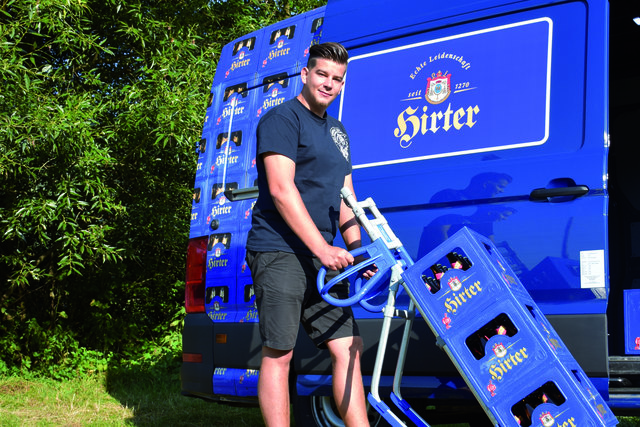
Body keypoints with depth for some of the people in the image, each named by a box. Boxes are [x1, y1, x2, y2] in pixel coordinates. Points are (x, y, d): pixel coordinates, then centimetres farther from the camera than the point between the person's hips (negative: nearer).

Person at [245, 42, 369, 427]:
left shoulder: (337, 131, 22)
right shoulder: (283, 118, -4)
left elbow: (345, 199, 21)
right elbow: (281, 191, -14)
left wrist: (357, 249, 5)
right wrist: (324, 249, -18)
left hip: (322, 257, 8)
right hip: (280, 251, -8)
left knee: (348, 346, 4)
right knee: (279, 352, -7)